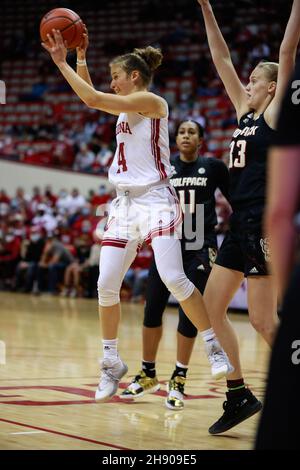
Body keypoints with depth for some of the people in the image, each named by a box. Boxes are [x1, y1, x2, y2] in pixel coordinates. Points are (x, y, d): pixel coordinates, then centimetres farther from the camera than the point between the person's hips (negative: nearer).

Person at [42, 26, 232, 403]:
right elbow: (90, 97, 28)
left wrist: (62, 62, -7)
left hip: (155, 199, -8)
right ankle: (111, 363, 11)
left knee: (174, 278, -20)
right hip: (124, 202, 8)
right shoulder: (126, 106, 17)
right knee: (106, 285, -1)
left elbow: (93, 98, -13)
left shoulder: (150, 101, -7)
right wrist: (80, 57, 19)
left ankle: (215, 347, -9)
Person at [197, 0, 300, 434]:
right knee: (212, 304, 9)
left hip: (264, 223, -9)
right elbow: (222, 60, 17)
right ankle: (239, 396, 16)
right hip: (241, 223, 9)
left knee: (263, 319, -8)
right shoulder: (244, 111, 15)